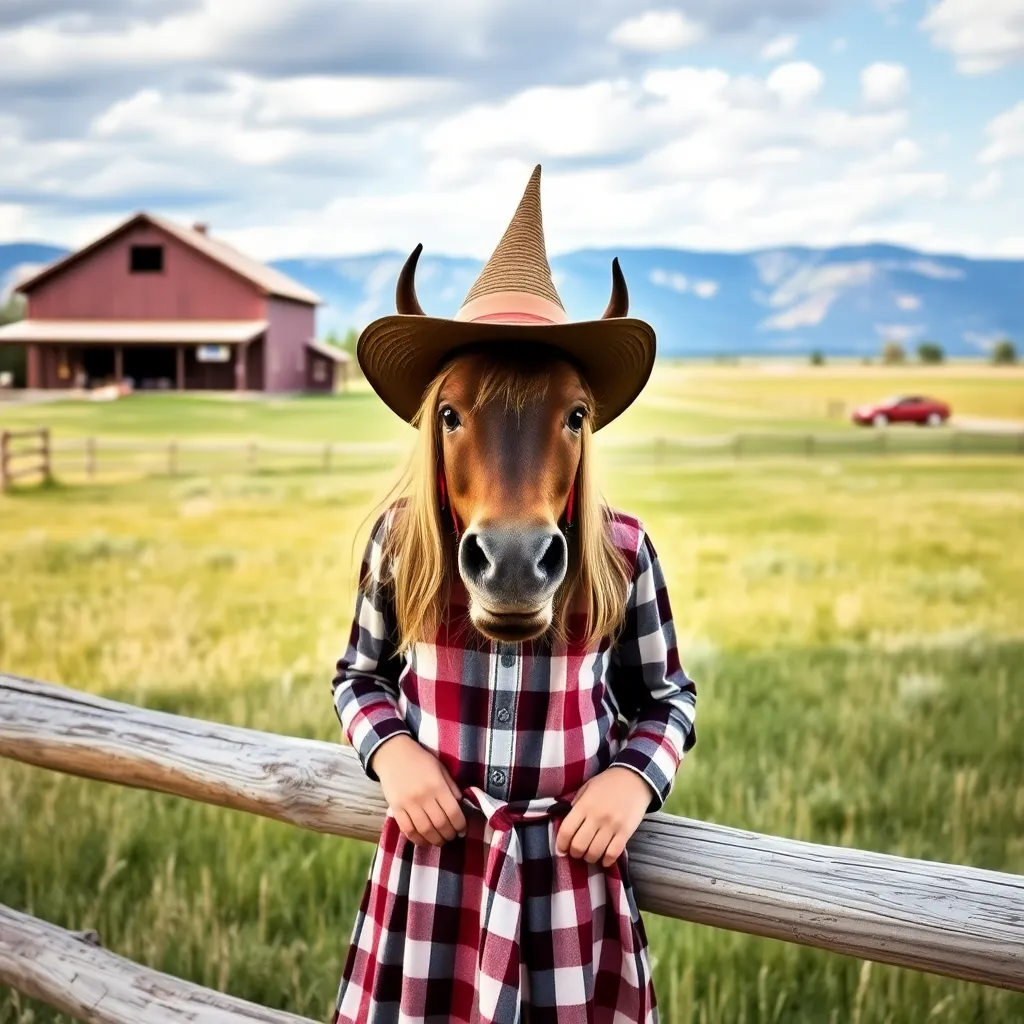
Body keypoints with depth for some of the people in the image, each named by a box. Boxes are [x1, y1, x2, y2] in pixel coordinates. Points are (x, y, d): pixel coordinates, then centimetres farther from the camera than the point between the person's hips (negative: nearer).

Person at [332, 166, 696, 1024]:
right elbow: (360, 675, 7)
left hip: (572, 863, 0)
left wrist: (634, 777, -15)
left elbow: (667, 697, 3)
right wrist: (392, 751, -12)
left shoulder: (622, 553, -9)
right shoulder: (399, 542, -7)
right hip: (431, 856, 1)